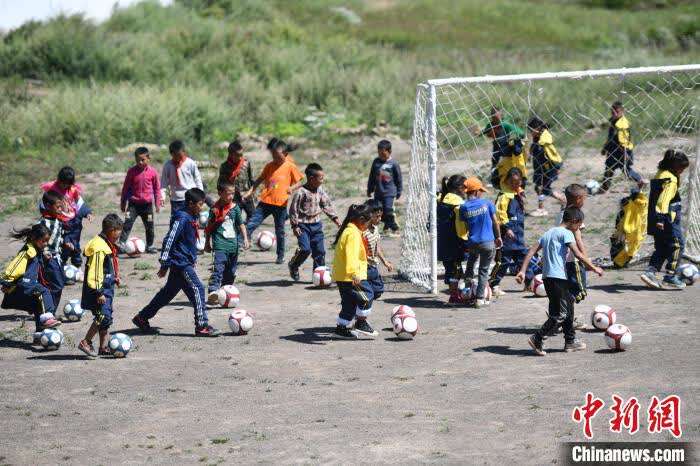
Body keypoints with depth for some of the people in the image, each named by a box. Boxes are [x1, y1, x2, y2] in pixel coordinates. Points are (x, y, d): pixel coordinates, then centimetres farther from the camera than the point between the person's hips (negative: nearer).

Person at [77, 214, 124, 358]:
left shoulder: (107, 245, 13)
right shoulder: (99, 247, -20)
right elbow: (95, 272, -23)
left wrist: (114, 278, 30)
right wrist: (99, 293, -23)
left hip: (106, 289, 11)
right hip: (99, 291, -11)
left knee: (106, 318, 12)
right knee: (104, 317, -17)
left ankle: (103, 347, 17)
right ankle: (85, 343, -8)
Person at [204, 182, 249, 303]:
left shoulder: (235, 208, 6)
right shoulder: (215, 209, -3)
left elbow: (241, 224, 11)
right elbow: (209, 227, 6)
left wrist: (245, 239, 2)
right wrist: (207, 243, 11)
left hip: (233, 244, 5)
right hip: (220, 244, -5)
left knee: (231, 271, 13)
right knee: (218, 268, -19)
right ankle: (213, 292, -29)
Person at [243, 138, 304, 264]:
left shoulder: (290, 167, -3)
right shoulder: (269, 166, 8)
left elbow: (299, 182, 3)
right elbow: (260, 179, 18)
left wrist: (292, 188, -17)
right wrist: (250, 191, 9)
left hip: (280, 203, -3)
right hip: (265, 201, 3)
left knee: (280, 231, 9)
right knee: (251, 224, -7)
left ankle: (281, 256, 23)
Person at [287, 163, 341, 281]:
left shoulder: (320, 191, 4)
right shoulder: (300, 192, -16)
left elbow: (327, 205, 14)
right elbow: (293, 209, -12)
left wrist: (335, 218, 9)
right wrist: (295, 226, -14)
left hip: (316, 225, 7)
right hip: (303, 225, -6)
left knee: (319, 251, 6)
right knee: (305, 249, -16)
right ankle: (293, 266, 9)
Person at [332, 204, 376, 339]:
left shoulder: (347, 230, 17)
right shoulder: (353, 233, -17)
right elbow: (352, 255, -30)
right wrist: (354, 274, -39)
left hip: (341, 277, 11)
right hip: (349, 277, -11)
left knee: (349, 303, 15)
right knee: (366, 296, -5)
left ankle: (342, 328, 18)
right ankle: (361, 323, 1)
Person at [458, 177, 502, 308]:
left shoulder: (463, 207, -2)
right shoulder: (487, 203, -4)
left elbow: (466, 227, 5)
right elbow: (495, 222, 5)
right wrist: (498, 237, 18)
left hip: (472, 242, 1)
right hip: (488, 242, -1)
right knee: (483, 270, 8)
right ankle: (479, 299, 8)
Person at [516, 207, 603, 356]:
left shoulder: (548, 233, 18)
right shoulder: (566, 233, -6)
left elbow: (531, 251, 14)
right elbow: (578, 255, -13)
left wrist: (522, 271, 11)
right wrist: (594, 268, -4)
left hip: (547, 277, 9)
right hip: (557, 277, -9)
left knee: (568, 305, 19)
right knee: (561, 314, -6)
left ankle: (570, 341, 24)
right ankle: (537, 339, -10)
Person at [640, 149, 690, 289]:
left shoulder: (660, 174, 14)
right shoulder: (671, 179, -16)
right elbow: (664, 199, -26)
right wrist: (661, 218, -31)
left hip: (657, 219, 9)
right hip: (668, 220, -9)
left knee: (661, 247, 14)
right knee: (677, 246, 3)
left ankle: (651, 272, 0)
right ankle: (670, 277, 3)